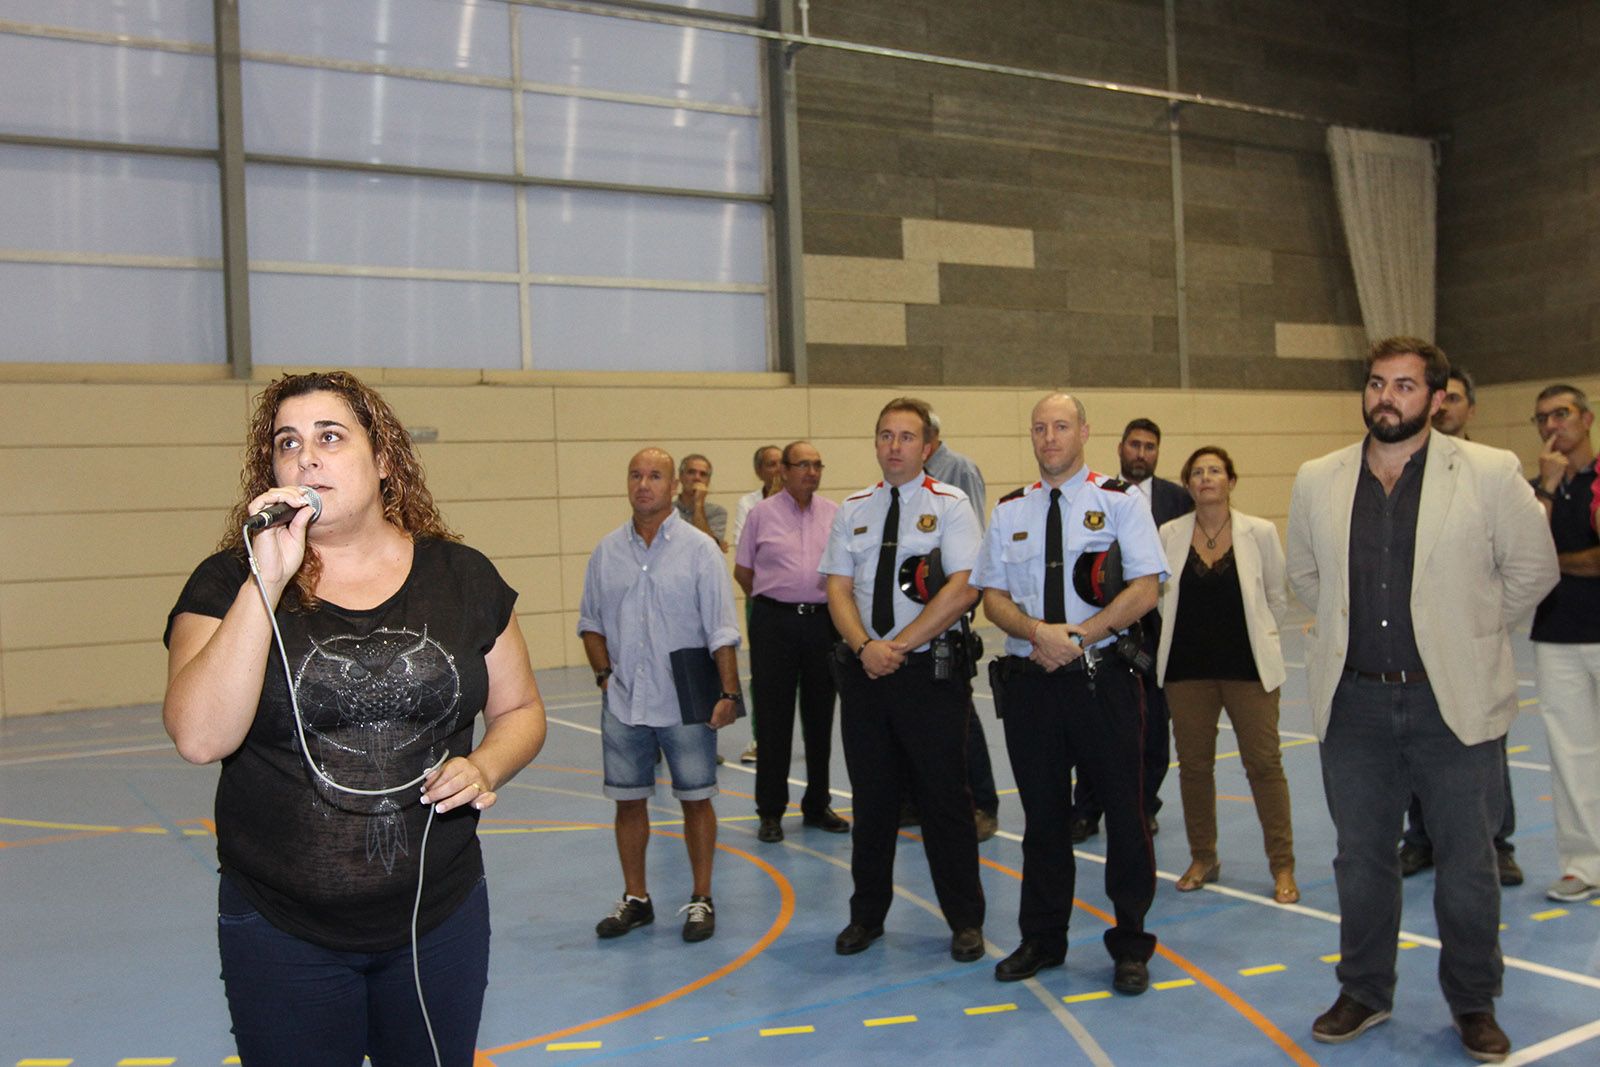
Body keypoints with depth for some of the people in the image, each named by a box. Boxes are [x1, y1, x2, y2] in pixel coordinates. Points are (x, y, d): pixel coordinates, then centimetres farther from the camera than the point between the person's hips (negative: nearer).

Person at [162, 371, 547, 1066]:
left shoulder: (461, 577, -1)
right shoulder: (229, 583, -5)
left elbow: (520, 709, 9)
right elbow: (200, 737, -20)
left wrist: (485, 767, -11)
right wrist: (268, 580, -23)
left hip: (438, 917, 2)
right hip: (282, 930, -1)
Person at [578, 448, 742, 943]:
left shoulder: (699, 548, -4)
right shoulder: (607, 550, 6)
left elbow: (722, 630, -6)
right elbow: (590, 620, 15)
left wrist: (728, 692, -10)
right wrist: (604, 673, 3)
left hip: (686, 703, -3)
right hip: (623, 703, 3)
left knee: (695, 800, 5)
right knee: (627, 801, 10)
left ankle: (701, 900, 20)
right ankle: (635, 899, 26)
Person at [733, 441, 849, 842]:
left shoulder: (834, 513, 7)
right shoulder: (762, 513, 1)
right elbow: (742, 571, 6)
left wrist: (836, 600, 4)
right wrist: (770, 600, 8)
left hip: (822, 621, 3)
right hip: (774, 622, -3)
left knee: (820, 717, 9)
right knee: (775, 718, 1)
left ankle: (817, 805, 22)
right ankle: (770, 812, 11)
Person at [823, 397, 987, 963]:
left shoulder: (950, 505, -2)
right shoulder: (852, 511, 10)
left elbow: (961, 589, -12)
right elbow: (838, 588, 5)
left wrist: (899, 646, -15)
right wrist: (865, 646, -13)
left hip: (931, 671, -3)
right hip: (863, 672, 4)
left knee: (944, 798, 3)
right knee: (871, 799, 12)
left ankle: (965, 921, 19)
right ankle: (867, 916, 26)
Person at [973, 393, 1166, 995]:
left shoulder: (1119, 502, 1)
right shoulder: (1008, 512, 11)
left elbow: (1145, 589, -7)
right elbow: (992, 597, 7)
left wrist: (1077, 637, -16)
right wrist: (1040, 633, -13)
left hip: (1102, 675, -3)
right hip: (1028, 679, 3)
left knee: (1123, 810, 3)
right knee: (1042, 813, 12)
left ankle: (1130, 944, 18)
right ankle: (1041, 939, 25)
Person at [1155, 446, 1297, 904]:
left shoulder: (1260, 532, -3)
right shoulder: (1169, 535, 0)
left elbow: (1279, 598, 7)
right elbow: (1156, 594, 11)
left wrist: (1256, 635, 10)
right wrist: (1188, 631, 10)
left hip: (1248, 665, -2)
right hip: (1187, 668, 2)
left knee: (1264, 763, 1)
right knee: (1194, 764, 10)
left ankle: (1282, 866, 14)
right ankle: (1202, 858, 26)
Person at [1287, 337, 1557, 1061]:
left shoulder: (1489, 474, -6)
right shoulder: (1317, 481, 2)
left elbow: (1534, 568, 4)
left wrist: (1469, 634, 5)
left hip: (1454, 703, -2)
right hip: (1353, 703, 2)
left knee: (1467, 865, 8)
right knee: (1361, 860, 14)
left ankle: (1474, 1004, 29)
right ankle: (1364, 991, 31)